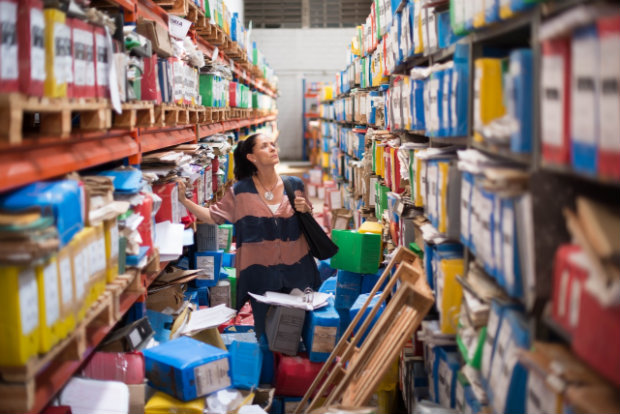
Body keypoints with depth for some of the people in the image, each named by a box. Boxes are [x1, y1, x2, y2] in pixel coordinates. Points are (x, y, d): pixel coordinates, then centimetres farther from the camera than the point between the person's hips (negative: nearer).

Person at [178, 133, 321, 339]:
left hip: (296, 269, 2)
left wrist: (305, 210, -9)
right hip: (261, 273, -1)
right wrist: (184, 200, -8)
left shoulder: (294, 185, 0)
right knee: (266, 332, 9)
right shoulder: (240, 191, -5)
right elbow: (214, 216, 1)